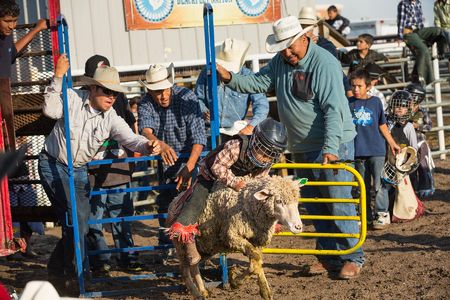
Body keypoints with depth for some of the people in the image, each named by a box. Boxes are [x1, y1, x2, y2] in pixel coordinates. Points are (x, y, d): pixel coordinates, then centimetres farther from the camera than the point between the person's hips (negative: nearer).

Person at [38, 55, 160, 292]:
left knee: (79, 222, 7)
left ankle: (57, 271, 27)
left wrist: (147, 146, -36)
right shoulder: (73, 98, -13)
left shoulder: (111, 118, -2)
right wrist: (58, 77, -35)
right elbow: (51, 110, -30)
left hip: (79, 171, 6)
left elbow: (129, 138, -15)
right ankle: (70, 274, -4)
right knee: (76, 216, -16)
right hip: (53, 165, -6)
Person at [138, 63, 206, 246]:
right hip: (166, 162, 4)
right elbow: (145, 130, -32)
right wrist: (159, 144, -55)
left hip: (191, 157, -4)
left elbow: (198, 137, -29)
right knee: (164, 202, 13)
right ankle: (165, 240, 29)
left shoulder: (186, 98, -23)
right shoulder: (146, 104, -13)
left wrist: (189, 167, -42)